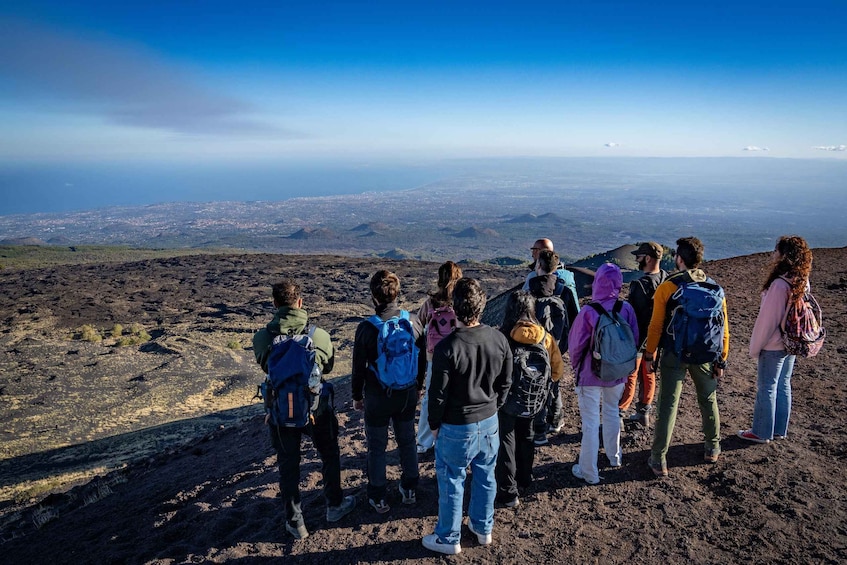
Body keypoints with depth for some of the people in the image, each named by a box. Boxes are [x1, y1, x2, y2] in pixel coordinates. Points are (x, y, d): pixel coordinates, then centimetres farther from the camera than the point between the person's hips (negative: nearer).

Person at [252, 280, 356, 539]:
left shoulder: (261, 337, -16)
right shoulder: (318, 334, -18)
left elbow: (265, 367, 3)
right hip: (316, 408, -1)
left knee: (288, 466, 18)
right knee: (330, 455, 24)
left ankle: (295, 523, 30)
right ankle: (334, 505, 41)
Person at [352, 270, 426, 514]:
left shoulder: (366, 328, -20)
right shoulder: (413, 321, -11)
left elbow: (359, 368, -10)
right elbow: (422, 359, 1)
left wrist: (356, 395, 6)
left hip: (377, 397, -3)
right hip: (408, 394, 3)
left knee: (377, 447, 14)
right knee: (407, 441, 21)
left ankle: (378, 498, 28)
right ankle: (409, 490, 37)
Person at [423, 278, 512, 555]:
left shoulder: (447, 347, -26)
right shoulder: (499, 339, -10)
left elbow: (438, 394, -17)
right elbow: (505, 382, 2)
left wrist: (434, 424, 0)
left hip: (457, 427, -5)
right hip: (489, 421, 5)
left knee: (451, 482, 13)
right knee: (485, 476, 22)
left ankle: (449, 538, 30)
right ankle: (483, 528, 41)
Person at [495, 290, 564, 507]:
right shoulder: (545, 337, -11)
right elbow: (558, 369, -3)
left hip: (506, 399, -4)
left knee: (506, 442, 9)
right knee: (526, 438, 25)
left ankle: (508, 492, 13)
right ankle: (524, 479, 42)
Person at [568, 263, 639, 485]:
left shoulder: (588, 312, -22)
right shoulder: (626, 309, -11)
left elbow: (576, 344, -13)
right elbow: (634, 340, -1)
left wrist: (575, 365, 7)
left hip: (591, 374, -4)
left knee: (590, 422, 5)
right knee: (612, 413, 25)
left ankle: (589, 472, 14)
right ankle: (614, 457, 42)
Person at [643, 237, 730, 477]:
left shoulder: (667, 288, -11)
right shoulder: (715, 288, 0)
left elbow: (656, 325, -9)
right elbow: (723, 328, 2)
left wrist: (650, 353, 2)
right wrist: (722, 359, 11)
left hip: (674, 356, -3)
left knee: (668, 405, 3)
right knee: (708, 401, 22)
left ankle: (659, 459, 7)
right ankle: (712, 448, 39)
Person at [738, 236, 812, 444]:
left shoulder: (779, 284, -24)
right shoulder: (803, 282, 2)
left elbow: (767, 319, -19)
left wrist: (755, 347, -8)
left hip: (773, 346, -8)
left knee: (767, 388, 4)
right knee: (783, 386, 17)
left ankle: (761, 433, 16)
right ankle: (780, 430, 29)